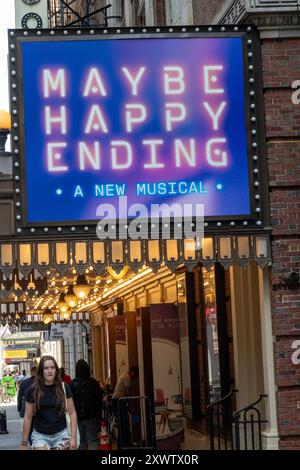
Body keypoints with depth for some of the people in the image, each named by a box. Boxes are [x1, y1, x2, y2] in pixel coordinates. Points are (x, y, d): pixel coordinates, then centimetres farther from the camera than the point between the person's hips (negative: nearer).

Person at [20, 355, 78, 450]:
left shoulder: (63, 388, 1)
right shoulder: (33, 390, -2)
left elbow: (72, 413, 2)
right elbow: (27, 418, 1)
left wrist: (73, 437, -7)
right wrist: (24, 443, 0)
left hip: (61, 434, 1)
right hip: (40, 435, -1)